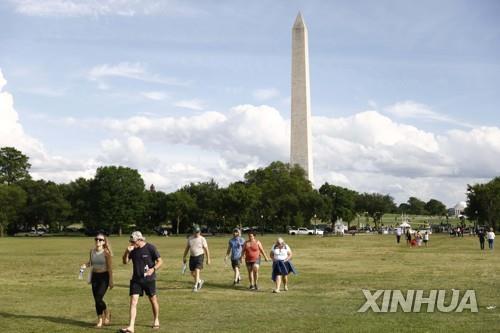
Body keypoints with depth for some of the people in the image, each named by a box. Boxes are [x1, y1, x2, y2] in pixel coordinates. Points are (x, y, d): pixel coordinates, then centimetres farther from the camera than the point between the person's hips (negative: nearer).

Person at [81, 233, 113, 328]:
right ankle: (102, 318, 22)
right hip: (95, 276, 5)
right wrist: (85, 265, -6)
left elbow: (110, 267, -8)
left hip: (104, 277, -5)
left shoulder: (106, 252, -10)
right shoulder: (92, 251, 3)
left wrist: (111, 281, -9)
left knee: (98, 299, -14)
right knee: (97, 299, 6)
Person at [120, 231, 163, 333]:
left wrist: (153, 269, -25)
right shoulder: (132, 249, 2)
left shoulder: (150, 248, -10)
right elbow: (125, 262, 5)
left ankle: (156, 321, 33)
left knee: (153, 300, 12)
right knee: (133, 301, -7)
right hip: (136, 279, 3)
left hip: (149, 279, -3)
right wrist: (127, 252, -13)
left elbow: (160, 261, -7)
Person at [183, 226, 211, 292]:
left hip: (199, 257, -5)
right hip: (192, 257, 5)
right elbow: (187, 248, 12)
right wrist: (184, 257, 10)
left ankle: (195, 286, -11)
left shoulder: (202, 239, -6)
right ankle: (200, 281, 35)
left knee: (197, 271, -16)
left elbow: (206, 249, -4)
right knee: (192, 273, 9)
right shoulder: (190, 238, 5)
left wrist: (208, 259, -6)